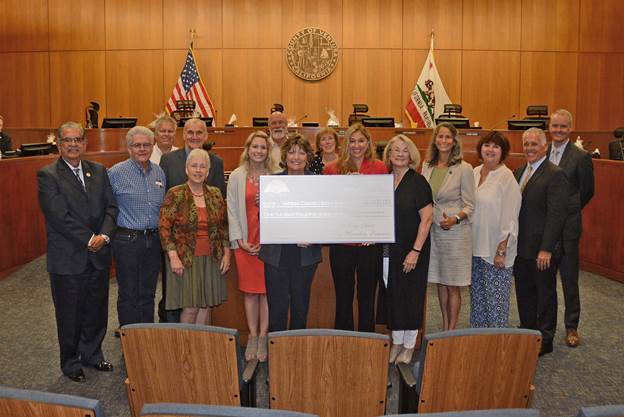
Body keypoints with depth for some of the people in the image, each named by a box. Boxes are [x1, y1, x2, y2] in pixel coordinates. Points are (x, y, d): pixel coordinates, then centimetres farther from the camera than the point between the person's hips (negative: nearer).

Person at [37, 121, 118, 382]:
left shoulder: (98, 171, 7)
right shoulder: (48, 175, -9)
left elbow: (111, 207, 3)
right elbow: (59, 216, -17)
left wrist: (104, 236, -12)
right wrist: (89, 239, -17)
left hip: (98, 254, 5)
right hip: (67, 258, -4)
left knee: (96, 311, 16)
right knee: (69, 315, 10)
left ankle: (92, 354, 36)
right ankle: (71, 363, 29)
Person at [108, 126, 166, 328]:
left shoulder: (159, 172, 8)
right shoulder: (116, 173, -8)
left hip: (153, 240, 5)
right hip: (127, 240, -5)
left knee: (148, 294, 14)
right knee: (129, 295, 4)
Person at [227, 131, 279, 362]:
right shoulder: (236, 176, 4)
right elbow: (232, 210, 3)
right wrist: (240, 240, -4)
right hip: (245, 242, 1)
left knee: (266, 290, 2)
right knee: (250, 291, 8)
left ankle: (263, 337, 13)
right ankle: (252, 337, 19)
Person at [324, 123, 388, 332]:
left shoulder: (380, 168, 3)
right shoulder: (332, 169, 4)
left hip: (370, 243, 0)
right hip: (341, 242, 1)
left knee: (367, 296, 10)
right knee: (343, 297, 11)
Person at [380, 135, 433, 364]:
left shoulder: (418, 182, -9)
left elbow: (427, 218, -12)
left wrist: (416, 251, -16)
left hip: (411, 250, -5)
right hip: (388, 248, 5)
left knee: (411, 295, 5)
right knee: (391, 294, 11)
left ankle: (409, 345, 20)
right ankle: (396, 341, 26)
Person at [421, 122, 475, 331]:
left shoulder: (464, 168, -8)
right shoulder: (427, 166, 6)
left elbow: (469, 205, -6)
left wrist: (456, 219, -23)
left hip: (456, 230, -5)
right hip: (432, 229, 5)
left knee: (452, 285, 2)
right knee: (440, 282, 13)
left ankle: (451, 331, 13)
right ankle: (444, 328, 26)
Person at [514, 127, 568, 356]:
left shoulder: (555, 174, -13)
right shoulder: (519, 172, 11)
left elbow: (556, 215, -18)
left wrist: (546, 249, -20)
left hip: (541, 248, -7)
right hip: (520, 246, 7)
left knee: (545, 293, 8)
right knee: (524, 292, 17)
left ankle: (544, 340, 21)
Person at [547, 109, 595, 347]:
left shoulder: (581, 157, -8)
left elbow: (587, 191, 1)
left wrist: (568, 212, 5)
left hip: (567, 227, -4)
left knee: (569, 279, 7)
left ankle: (571, 327, 20)